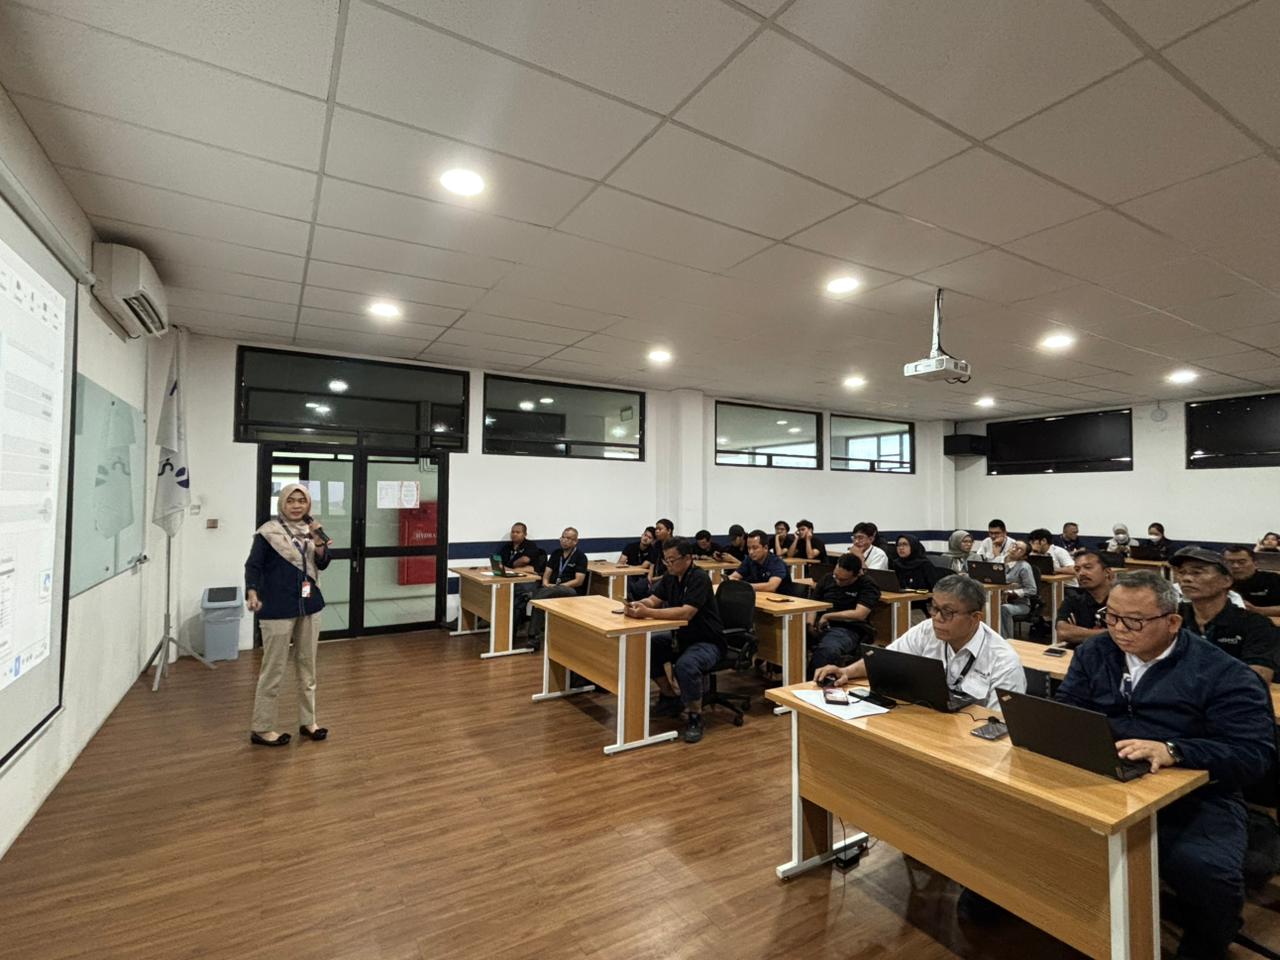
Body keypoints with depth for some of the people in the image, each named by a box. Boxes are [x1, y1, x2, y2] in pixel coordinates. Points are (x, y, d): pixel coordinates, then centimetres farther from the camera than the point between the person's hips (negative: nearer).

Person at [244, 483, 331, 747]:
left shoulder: (313, 529, 6)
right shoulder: (268, 532, -8)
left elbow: (323, 563, -2)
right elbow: (253, 565, -11)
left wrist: (318, 541, -19)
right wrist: (252, 593, -27)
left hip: (309, 606, 5)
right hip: (278, 609, -5)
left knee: (307, 666, 13)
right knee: (273, 669, 2)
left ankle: (307, 722, 25)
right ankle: (261, 728, 17)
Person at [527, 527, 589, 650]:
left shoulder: (580, 556, 0)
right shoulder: (556, 553, 18)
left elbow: (578, 581, -9)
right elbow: (547, 572, 14)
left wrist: (558, 586, -17)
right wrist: (545, 583, -10)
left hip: (571, 591, -5)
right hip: (552, 589, 5)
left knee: (544, 594, -35)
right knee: (537, 593, -32)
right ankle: (535, 637, -33)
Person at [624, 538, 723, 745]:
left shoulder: (699, 578, -23)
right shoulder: (670, 577, 2)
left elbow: (686, 613, -35)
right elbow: (653, 600, -1)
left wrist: (647, 613, -40)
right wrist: (638, 604, -24)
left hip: (707, 642, -8)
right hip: (680, 638, 8)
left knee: (685, 665, -36)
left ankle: (695, 716, -10)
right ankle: (670, 697, 13)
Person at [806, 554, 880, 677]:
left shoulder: (867, 586, 2)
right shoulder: (828, 579, 15)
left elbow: (859, 614, -10)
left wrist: (827, 616, -6)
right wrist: (811, 623, -5)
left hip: (847, 630, -4)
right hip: (820, 627, 4)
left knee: (828, 651, -40)